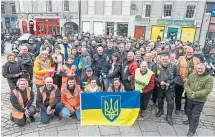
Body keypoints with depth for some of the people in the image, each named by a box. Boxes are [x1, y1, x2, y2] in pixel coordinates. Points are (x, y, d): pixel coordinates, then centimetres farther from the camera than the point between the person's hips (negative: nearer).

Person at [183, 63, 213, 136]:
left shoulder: (209, 78, -13)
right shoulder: (191, 75, 0)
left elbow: (207, 90, -19)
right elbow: (186, 84, -2)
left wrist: (195, 94, -23)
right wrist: (190, 93, -19)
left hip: (200, 100, -5)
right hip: (189, 98, 5)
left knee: (195, 116, 2)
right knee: (189, 111, 25)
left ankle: (192, 130, 17)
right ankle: (190, 120, 52)